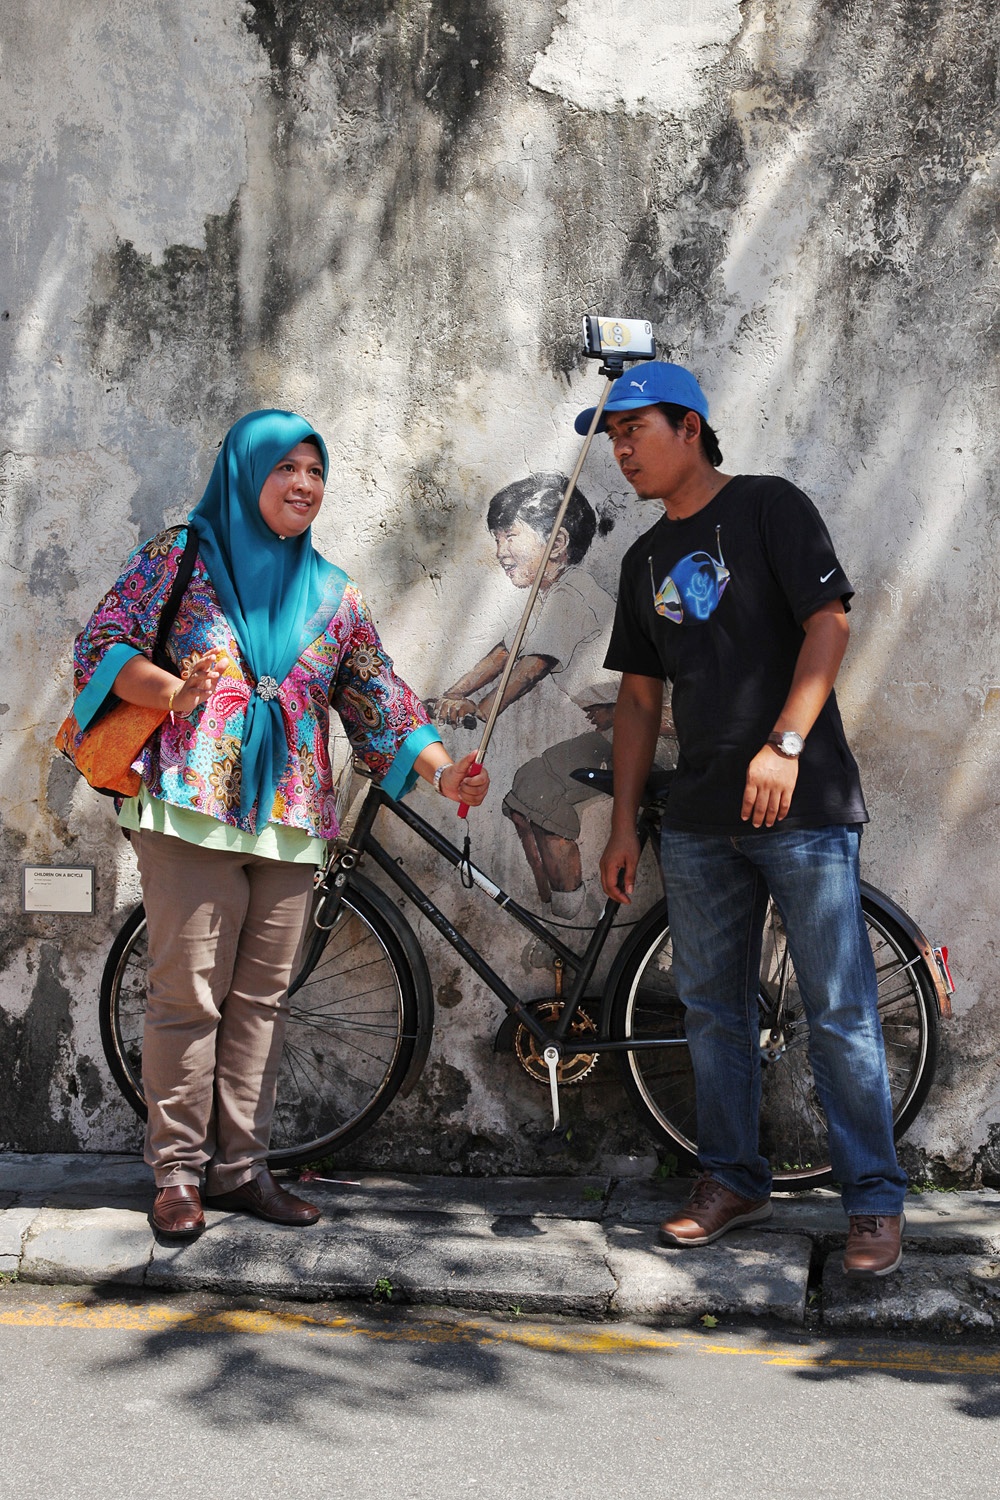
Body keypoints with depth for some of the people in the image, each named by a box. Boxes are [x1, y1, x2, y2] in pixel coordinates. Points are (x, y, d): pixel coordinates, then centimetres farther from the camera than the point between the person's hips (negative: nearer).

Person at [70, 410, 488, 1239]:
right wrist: (172, 690, -18)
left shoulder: (333, 593, 16)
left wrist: (442, 770, -2)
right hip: (193, 804, -4)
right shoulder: (179, 555, 6)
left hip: (291, 819, 4)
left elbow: (381, 698, 13)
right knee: (189, 993, -4)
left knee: (261, 998, 6)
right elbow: (101, 643, 1)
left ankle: (240, 1166, 15)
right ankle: (178, 1170, 7)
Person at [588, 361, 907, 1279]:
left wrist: (784, 743, -20)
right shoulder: (647, 560, 17)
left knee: (839, 1010, -5)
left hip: (803, 805, -6)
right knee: (712, 1007, 9)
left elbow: (829, 624, -9)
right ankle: (732, 1182, 21)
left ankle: (875, 1201, 3)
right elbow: (641, 695, 18)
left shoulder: (769, 507, 0)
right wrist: (623, 823, 13)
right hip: (699, 821, 6)